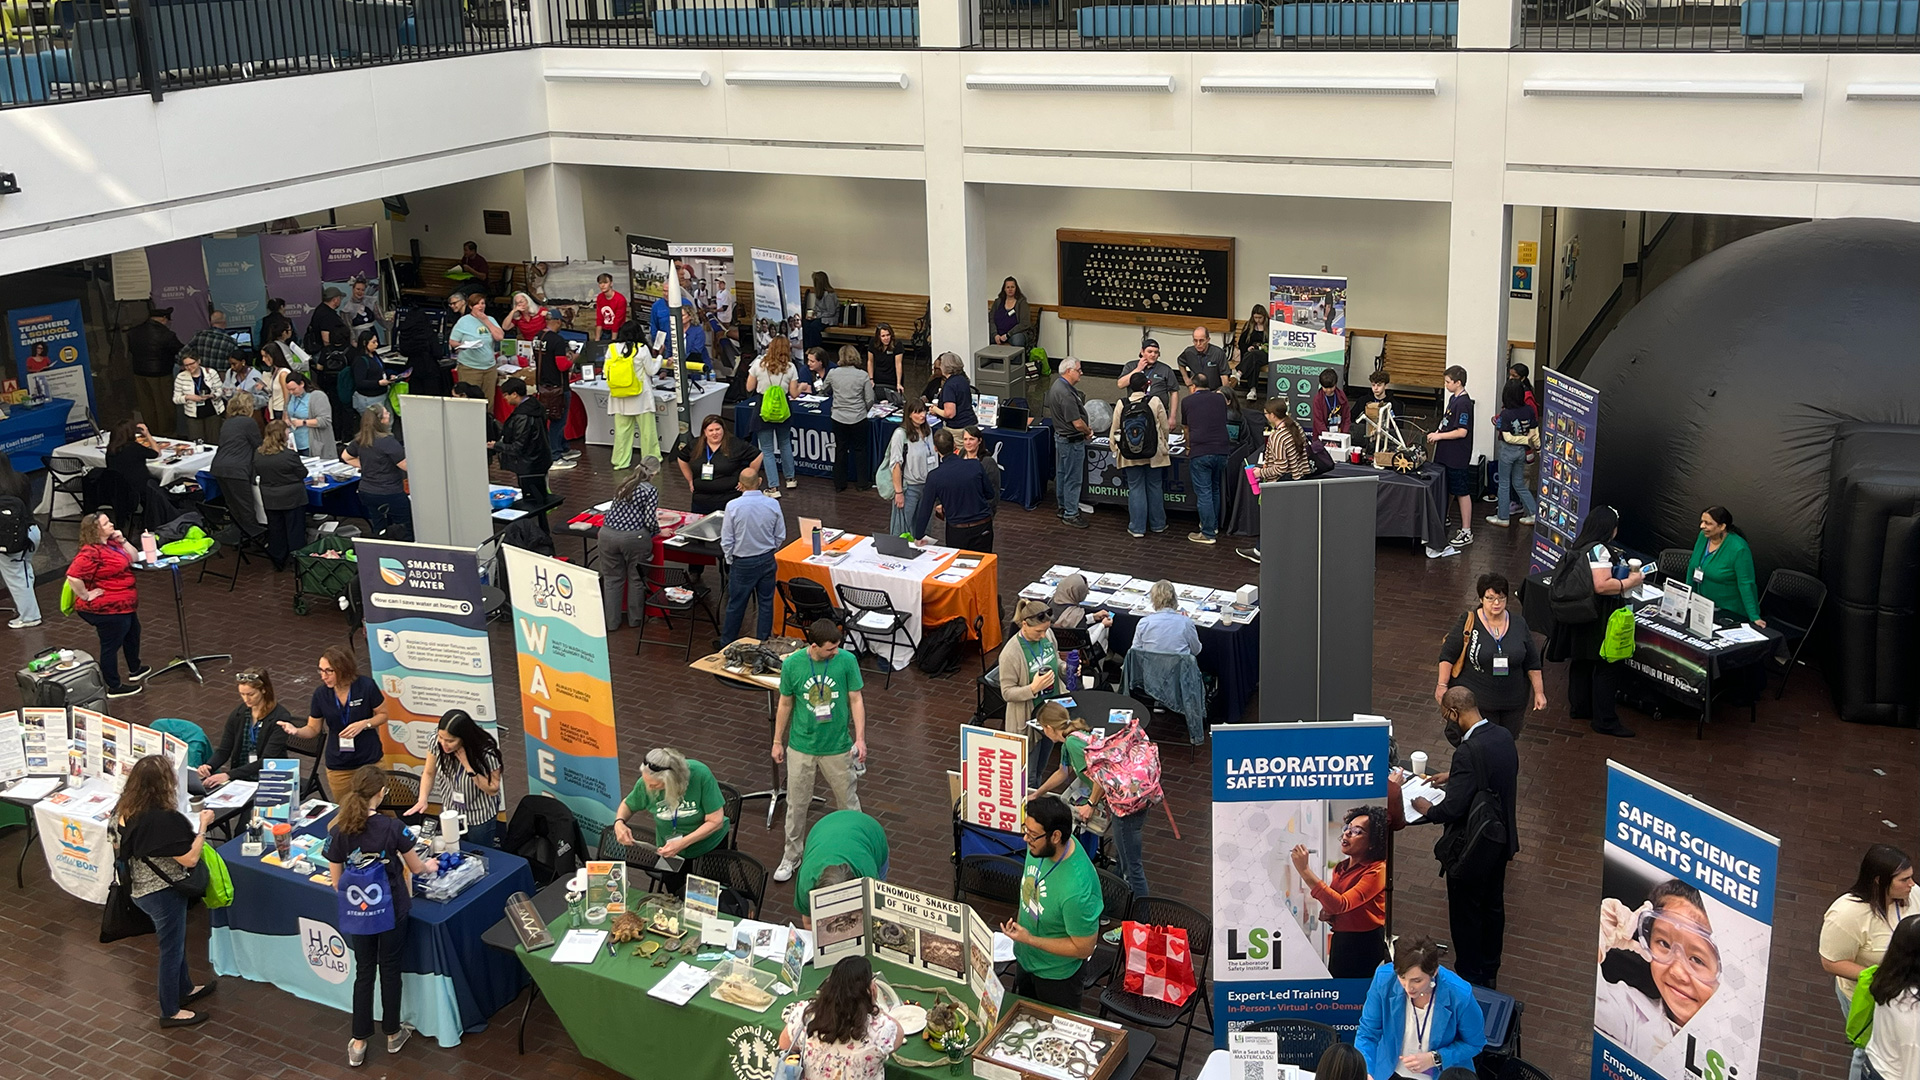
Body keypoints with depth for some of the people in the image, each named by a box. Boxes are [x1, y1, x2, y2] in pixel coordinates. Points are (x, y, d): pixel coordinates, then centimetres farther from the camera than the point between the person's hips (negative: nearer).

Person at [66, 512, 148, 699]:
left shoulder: (111, 542, 6)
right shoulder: (91, 553, -25)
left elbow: (133, 558, 12)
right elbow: (73, 576, -35)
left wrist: (122, 541, -3)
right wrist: (85, 596, -24)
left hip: (123, 605, 11)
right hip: (108, 609, -11)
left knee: (132, 633, 30)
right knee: (111, 646, 2)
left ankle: (135, 670, 51)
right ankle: (114, 688, 15)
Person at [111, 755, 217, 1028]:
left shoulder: (122, 810, -7)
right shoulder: (164, 819, -33)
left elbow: (117, 848, 9)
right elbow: (190, 859, -28)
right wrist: (203, 826, -17)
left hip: (138, 889, 8)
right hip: (162, 893, -8)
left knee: (175, 940, 28)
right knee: (172, 948, 11)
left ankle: (184, 989, 48)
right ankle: (170, 1012, 27)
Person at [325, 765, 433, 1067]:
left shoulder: (338, 832, -12)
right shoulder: (392, 827, -19)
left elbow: (336, 880, -4)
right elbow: (415, 868, -5)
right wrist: (429, 867, 18)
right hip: (392, 910, -2)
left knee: (364, 972, 15)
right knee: (390, 970, 15)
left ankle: (359, 1043, 20)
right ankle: (392, 1034, 30)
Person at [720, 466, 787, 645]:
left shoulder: (733, 506, -16)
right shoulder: (773, 505, -9)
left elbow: (726, 541, -10)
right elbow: (781, 537, 1)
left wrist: (731, 560, 6)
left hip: (742, 563, -2)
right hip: (767, 561, 2)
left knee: (736, 605, 9)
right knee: (766, 603, 13)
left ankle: (726, 644, 22)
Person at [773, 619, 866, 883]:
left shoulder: (847, 661, -15)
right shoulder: (792, 664, -14)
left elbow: (856, 700, -6)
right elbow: (785, 704, -1)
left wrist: (860, 738, -13)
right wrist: (777, 742, 5)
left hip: (837, 747, 0)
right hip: (801, 746, 0)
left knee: (848, 800, 15)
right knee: (797, 804, 14)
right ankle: (791, 857, 32)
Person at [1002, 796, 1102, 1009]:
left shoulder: (1077, 889, -42)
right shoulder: (1041, 845, -19)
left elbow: (1083, 948, -29)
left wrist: (1029, 939, -30)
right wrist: (1018, 922, 10)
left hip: (1056, 975, -7)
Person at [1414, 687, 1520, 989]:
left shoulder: (1469, 752, -32)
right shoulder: (1503, 736, -5)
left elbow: (1451, 809, -31)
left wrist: (1427, 808, -12)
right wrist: (1453, 776, 15)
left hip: (1471, 850, -8)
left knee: (1466, 917, 12)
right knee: (1493, 907, 24)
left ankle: (1469, 980, 28)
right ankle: (1489, 973, 41)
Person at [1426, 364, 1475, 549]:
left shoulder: (1464, 403, -19)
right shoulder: (1453, 399, 11)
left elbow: (1462, 432, -22)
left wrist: (1439, 436, -17)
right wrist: (1437, 434, 7)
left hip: (1458, 457, -9)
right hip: (1446, 454, 9)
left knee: (1462, 492, -2)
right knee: (1446, 491, 19)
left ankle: (1466, 532, 5)